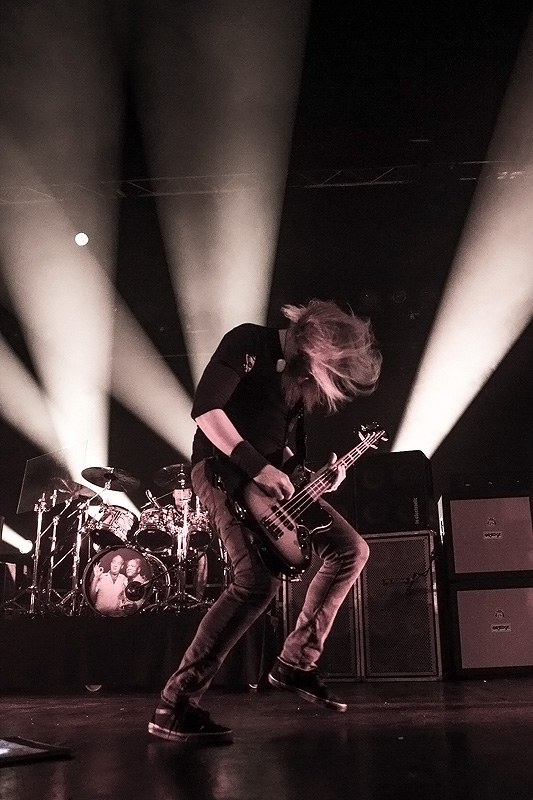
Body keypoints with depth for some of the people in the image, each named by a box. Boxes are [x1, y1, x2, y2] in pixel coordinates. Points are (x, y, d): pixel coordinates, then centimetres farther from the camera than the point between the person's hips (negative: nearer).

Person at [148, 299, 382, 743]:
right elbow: (205, 409, -20)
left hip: (272, 477, 9)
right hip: (222, 467, -9)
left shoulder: (305, 379, 13)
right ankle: (175, 705, -17)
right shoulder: (249, 344, -11)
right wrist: (257, 466, -22)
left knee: (352, 550, 5)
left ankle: (296, 663, 13)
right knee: (259, 580, -26)